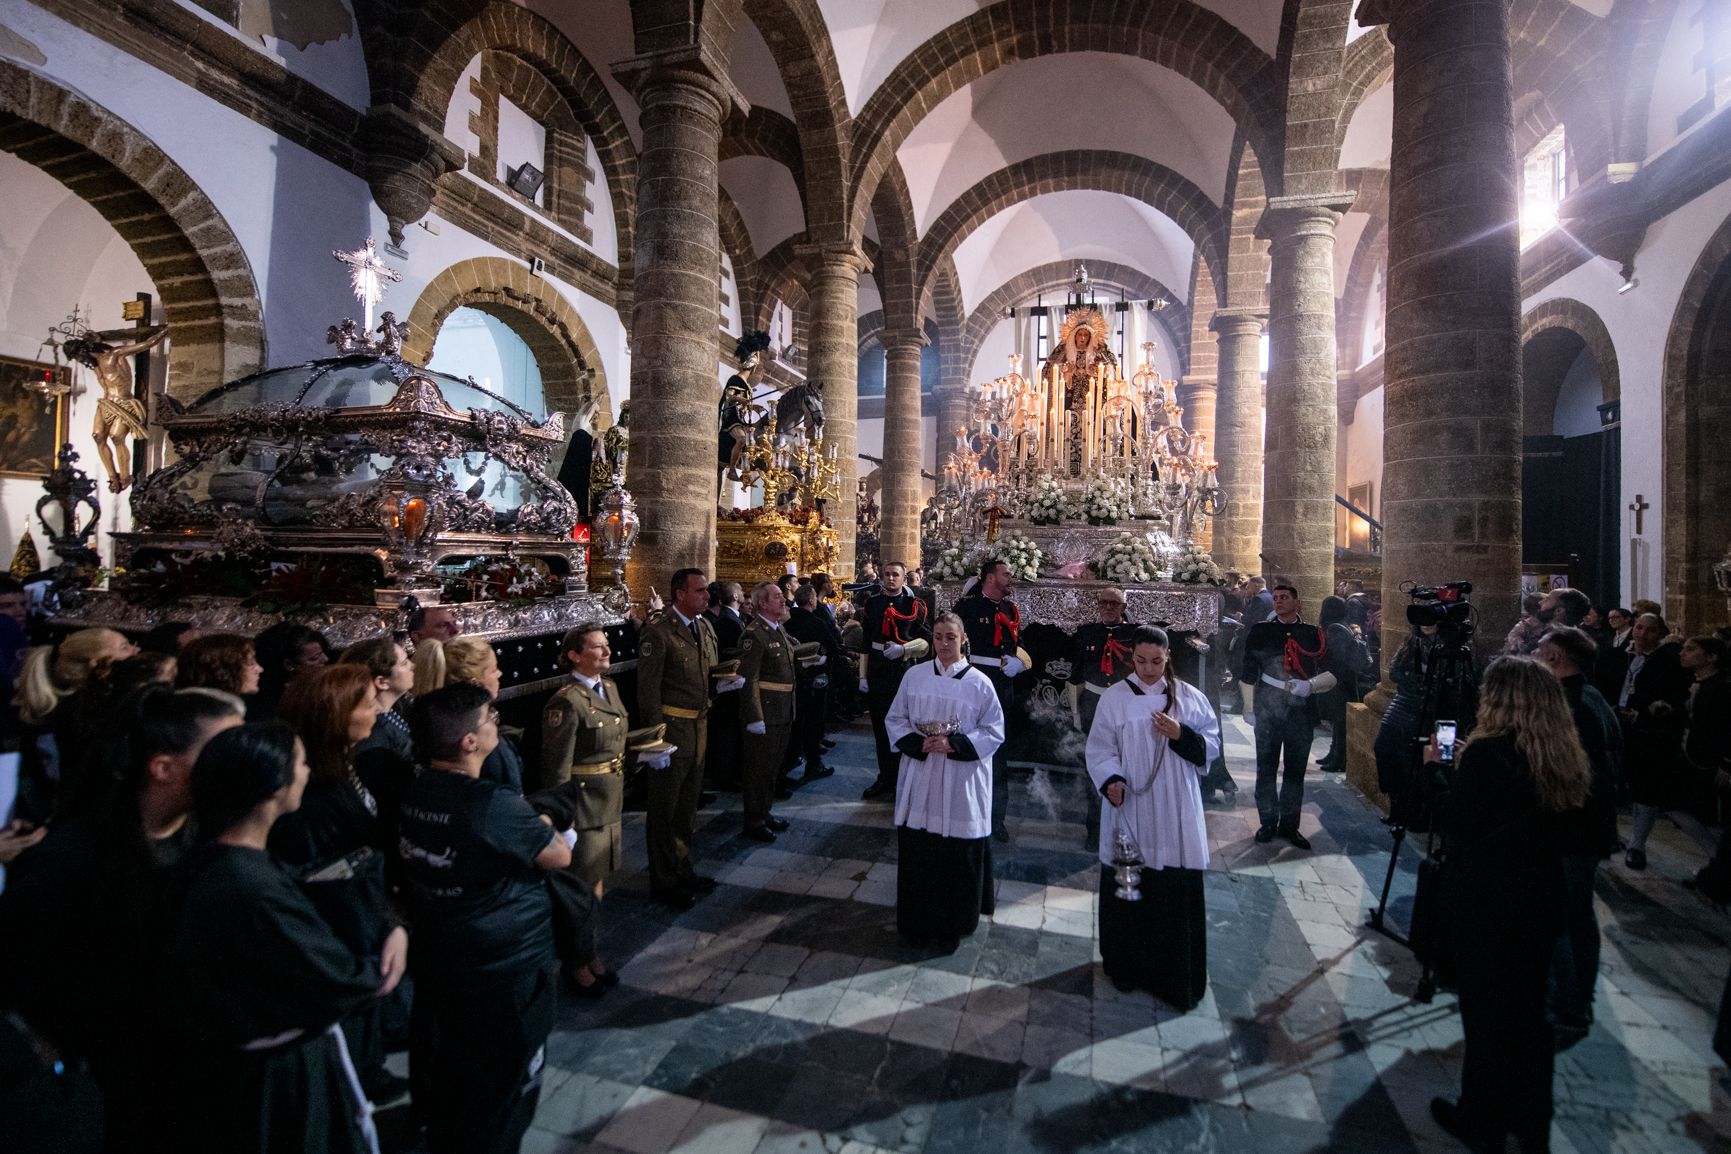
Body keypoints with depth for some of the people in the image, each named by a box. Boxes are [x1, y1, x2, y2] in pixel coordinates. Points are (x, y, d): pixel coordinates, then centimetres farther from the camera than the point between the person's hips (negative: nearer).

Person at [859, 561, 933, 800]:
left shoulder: (915, 605, -1)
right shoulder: (873, 605, 9)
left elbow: (927, 640, -3)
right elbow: (865, 642, 10)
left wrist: (903, 649, -19)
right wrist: (863, 676, 7)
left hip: (905, 671, -3)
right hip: (877, 673, 4)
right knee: (880, 727, 10)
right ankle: (885, 778, 21)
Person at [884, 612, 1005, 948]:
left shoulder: (979, 682, -5)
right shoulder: (914, 676, 1)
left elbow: (994, 732, -2)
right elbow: (894, 719, 6)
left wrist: (955, 745, -16)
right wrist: (919, 744, -12)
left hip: (962, 781, -2)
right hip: (920, 777, 2)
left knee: (959, 856, 6)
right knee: (918, 852, 8)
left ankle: (953, 925, 25)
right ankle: (919, 921, 27)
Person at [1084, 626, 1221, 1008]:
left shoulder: (1190, 697, 2)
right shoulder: (1114, 697, -2)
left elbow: (1212, 745, 3)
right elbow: (1099, 748, -4)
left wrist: (1181, 735, -15)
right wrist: (1111, 781, -21)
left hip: (1175, 816, 1)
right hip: (1128, 811, 0)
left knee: (1178, 896, 5)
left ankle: (1177, 977, 22)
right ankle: (1126, 966, 29)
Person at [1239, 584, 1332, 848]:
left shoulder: (1313, 634, 6)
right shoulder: (1260, 631, 4)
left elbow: (1331, 675, 4)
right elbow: (1248, 672, 4)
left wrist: (1310, 685, -16)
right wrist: (1249, 708, 0)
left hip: (1301, 711, 1)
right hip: (1267, 710, -1)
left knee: (1295, 770, 8)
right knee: (1266, 769, 3)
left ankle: (1289, 824, 20)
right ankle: (1268, 822, 16)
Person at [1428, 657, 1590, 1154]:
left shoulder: (1487, 752, -23)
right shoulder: (1564, 757, 0)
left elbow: (1454, 822, -17)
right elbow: (1533, 815, 12)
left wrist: (1434, 767, -6)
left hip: (1483, 903, -7)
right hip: (1539, 903, 7)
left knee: (1484, 1011, 9)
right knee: (1529, 1010, 20)